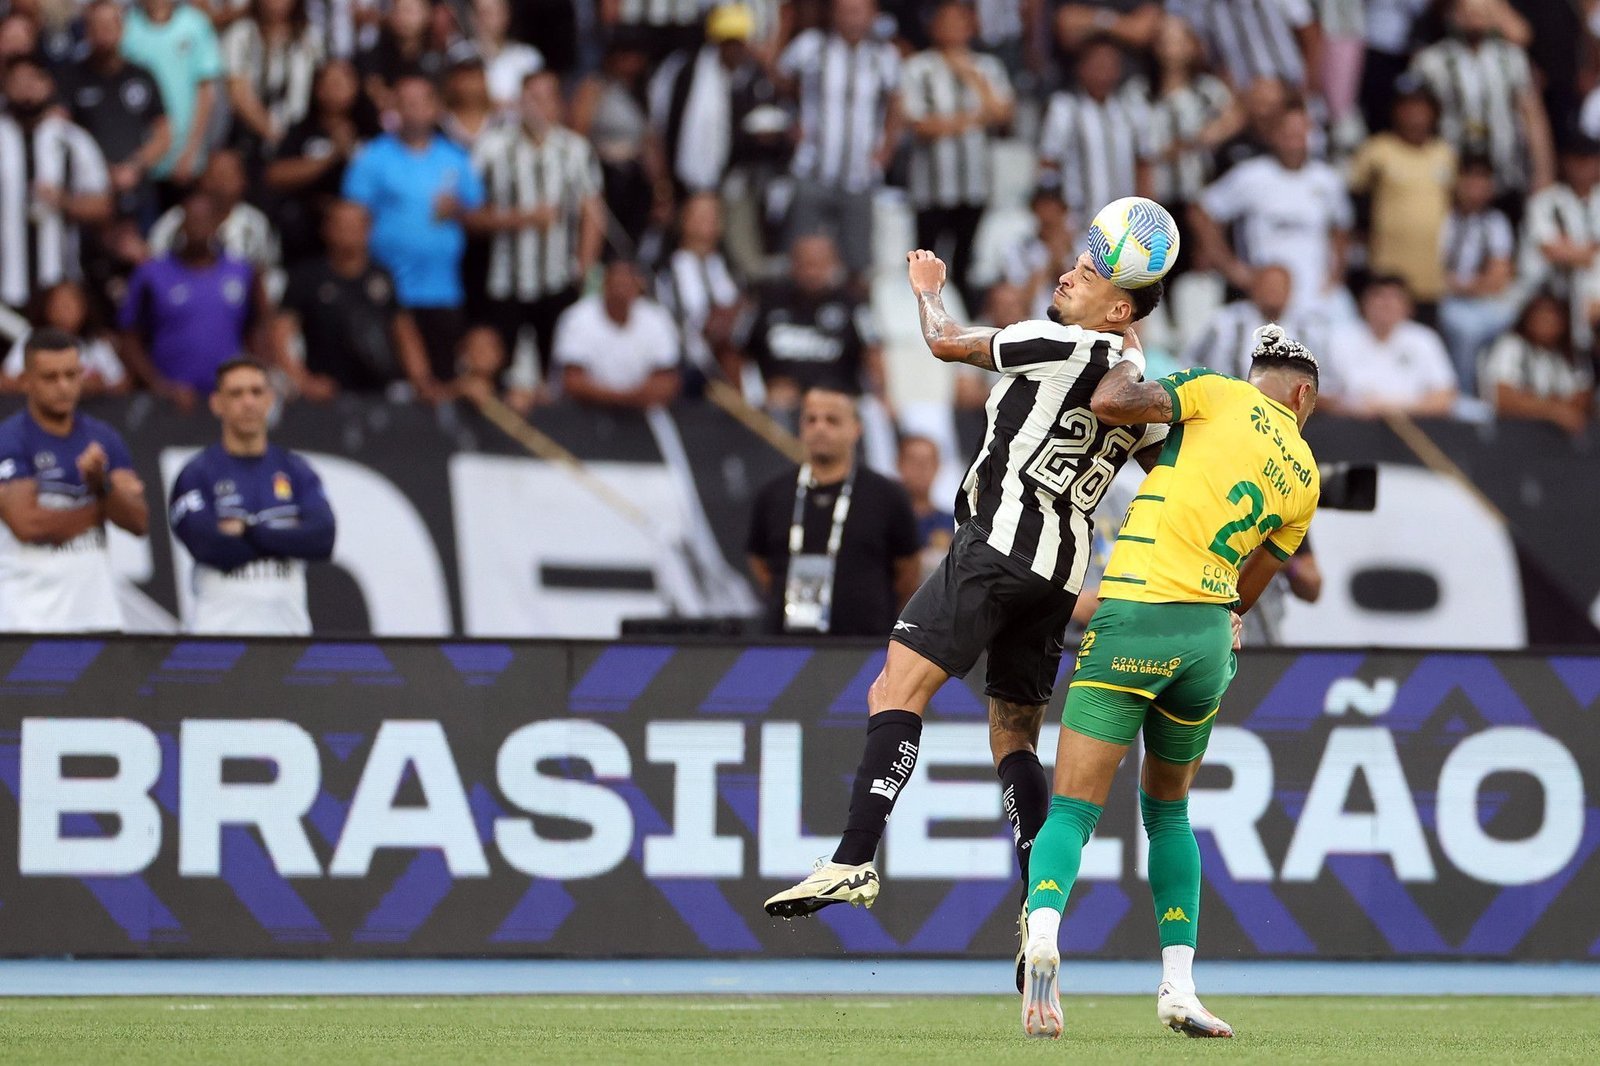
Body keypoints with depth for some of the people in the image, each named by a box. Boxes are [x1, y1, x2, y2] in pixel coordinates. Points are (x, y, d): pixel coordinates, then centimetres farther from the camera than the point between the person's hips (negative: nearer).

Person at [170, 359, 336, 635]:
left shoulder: (296, 472, 12)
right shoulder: (195, 475, 3)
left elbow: (322, 540, -3)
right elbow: (211, 547, -13)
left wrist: (249, 532, -9)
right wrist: (287, 540, -3)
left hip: (288, 623, 3)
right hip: (218, 624, -3)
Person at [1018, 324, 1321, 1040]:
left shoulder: (1220, 395, 5)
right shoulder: (1304, 479, 16)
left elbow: (1110, 404, -7)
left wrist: (1122, 369, 14)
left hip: (1131, 619, -3)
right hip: (1210, 636, 3)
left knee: (1073, 810, -4)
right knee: (1168, 814, 22)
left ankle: (1043, 929, -32)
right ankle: (1178, 986, 11)